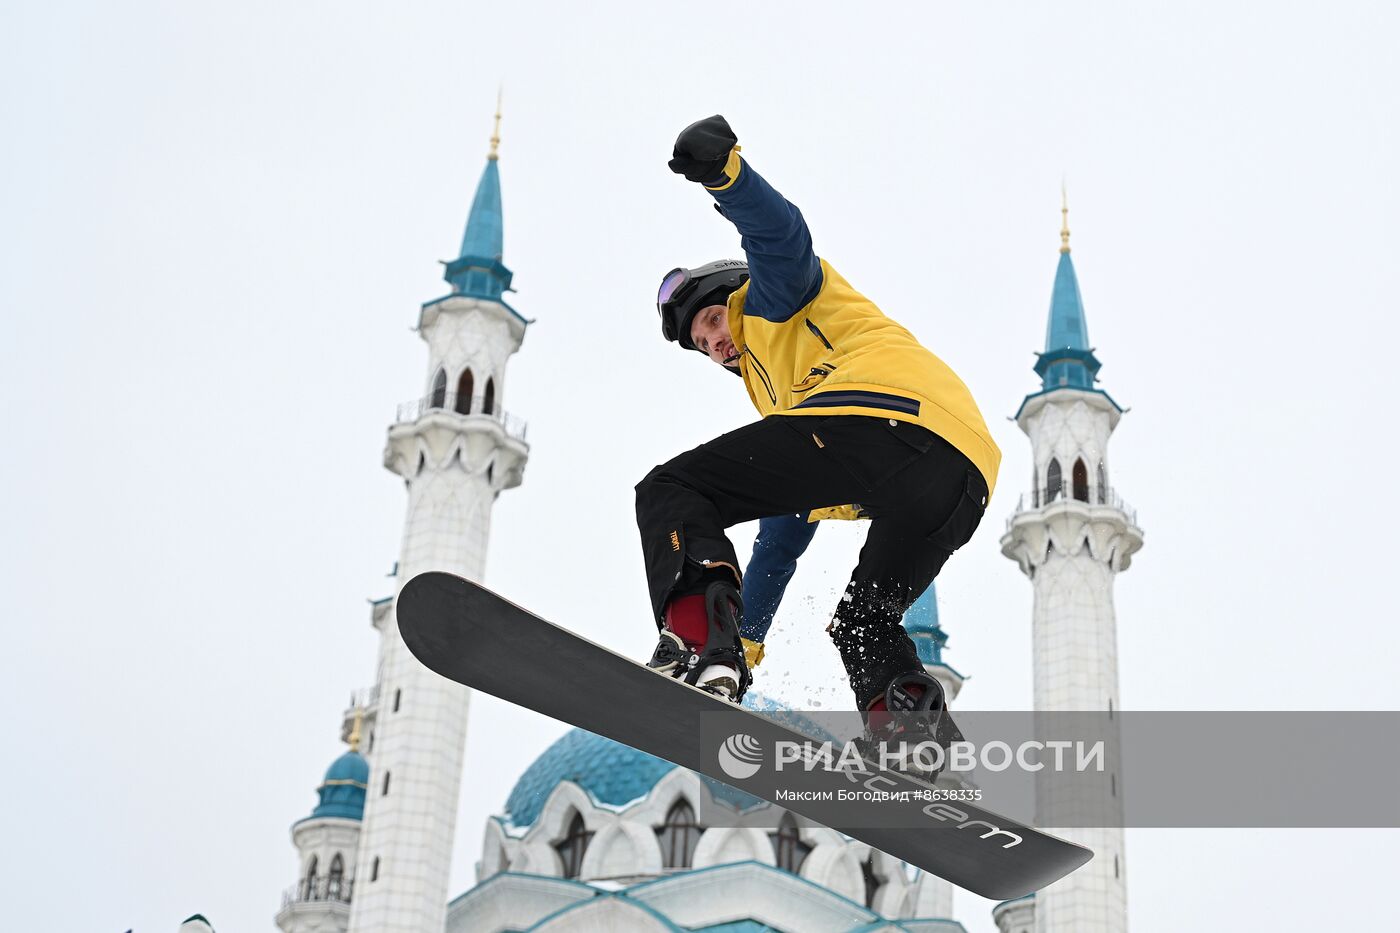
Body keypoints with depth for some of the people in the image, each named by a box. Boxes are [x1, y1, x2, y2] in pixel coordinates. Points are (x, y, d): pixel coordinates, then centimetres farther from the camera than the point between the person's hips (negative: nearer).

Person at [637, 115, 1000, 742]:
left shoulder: (771, 301, 27)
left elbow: (780, 232, 1)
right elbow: (784, 527, 48)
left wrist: (721, 168, -19)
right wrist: (751, 633, 51)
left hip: (881, 414, -8)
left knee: (669, 490, -1)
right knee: (865, 626, 24)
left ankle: (697, 645, -27)